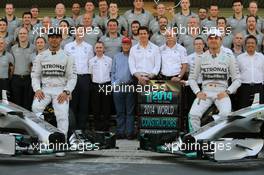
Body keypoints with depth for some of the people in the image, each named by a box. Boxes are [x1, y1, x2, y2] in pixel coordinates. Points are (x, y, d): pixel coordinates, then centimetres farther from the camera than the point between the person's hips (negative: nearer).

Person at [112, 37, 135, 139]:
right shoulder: (117, 57, 15)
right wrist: (113, 84, 5)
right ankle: (120, 132, 11)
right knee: (119, 111, 6)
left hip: (130, 86, -3)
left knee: (130, 111, 0)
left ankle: (129, 132, 2)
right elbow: (113, 72, 16)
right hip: (118, 87, 3)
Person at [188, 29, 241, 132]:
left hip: (222, 93, -1)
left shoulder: (229, 57, 10)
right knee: (193, 115, -23)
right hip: (205, 93, 1)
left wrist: (227, 92, -6)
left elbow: (237, 79, 9)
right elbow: (192, 78, 15)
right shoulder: (200, 58, 13)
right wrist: (197, 92, -2)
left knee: (226, 114, -32)